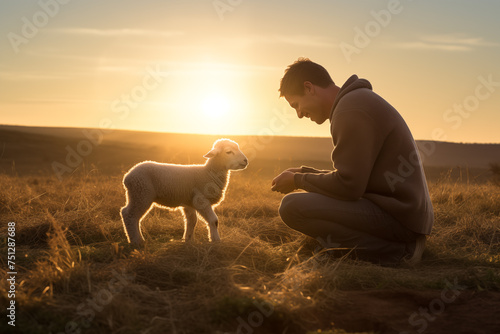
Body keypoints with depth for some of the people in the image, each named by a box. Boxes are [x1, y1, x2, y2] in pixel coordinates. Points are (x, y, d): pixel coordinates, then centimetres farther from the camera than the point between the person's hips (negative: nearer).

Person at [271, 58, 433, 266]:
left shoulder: (352, 109, -15)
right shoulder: (358, 100, 19)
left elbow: (348, 185, -20)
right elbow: (354, 175, 21)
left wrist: (297, 181, -5)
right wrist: (306, 173, 13)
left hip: (397, 216, -11)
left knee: (291, 206, -19)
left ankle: (393, 251, -13)